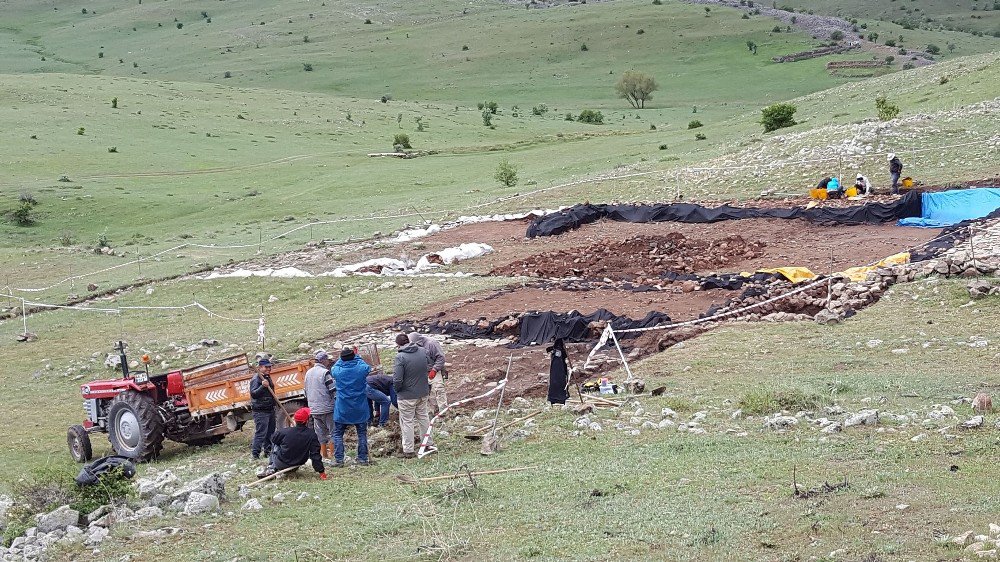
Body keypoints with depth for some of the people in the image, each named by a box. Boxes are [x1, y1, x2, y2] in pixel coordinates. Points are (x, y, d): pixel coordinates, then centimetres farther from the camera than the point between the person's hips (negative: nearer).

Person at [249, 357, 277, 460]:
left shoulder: (267, 378, 17)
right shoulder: (256, 379, -13)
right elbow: (253, 393, -24)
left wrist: (275, 403, 33)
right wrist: (263, 386, -35)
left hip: (270, 409, 9)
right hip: (260, 411, -9)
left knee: (270, 432, 14)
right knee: (260, 433, -13)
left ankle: (268, 451, 24)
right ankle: (255, 453, -11)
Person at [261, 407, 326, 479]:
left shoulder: (286, 431, -20)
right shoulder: (311, 434, -19)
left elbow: (275, 439, 2)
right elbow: (315, 454, -17)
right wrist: (321, 471, -10)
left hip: (281, 464, -3)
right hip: (298, 464, 3)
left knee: (275, 446, 24)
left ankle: (272, 468, 16)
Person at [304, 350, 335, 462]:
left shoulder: (308, 373, 11)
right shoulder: (325, 373, -14)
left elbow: (306, 391, 20)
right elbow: (333, 391, -16)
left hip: (314, 409, 7)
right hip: (327, 408, -7)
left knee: (320, 432, 13)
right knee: (332, 431, 1)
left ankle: (323, 454, 16)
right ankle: (332, 454, 0)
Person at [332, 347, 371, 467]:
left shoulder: (338, 371, -12)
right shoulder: (361, 368, -12)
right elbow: (368, 368, 12)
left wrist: (343, 357, 20)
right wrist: (356, 356, 22)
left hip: (342, 410, -1)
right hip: (360, 409, 1)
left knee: (338, 434, 11)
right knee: (362, 434, 12)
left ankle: (338, 459, 5)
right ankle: (363, 459, 13)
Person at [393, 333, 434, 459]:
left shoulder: (400, 357, -22)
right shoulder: (423, 351, -3)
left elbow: (397, 380, -23)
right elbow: (429, 369, 9)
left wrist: (397, 390, -4)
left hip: (407, 395, -6)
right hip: (423, 393, 6)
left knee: (407, 421, 7)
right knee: (423, 417, 23)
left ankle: (408, 450, 13)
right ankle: (428, 443, 35)